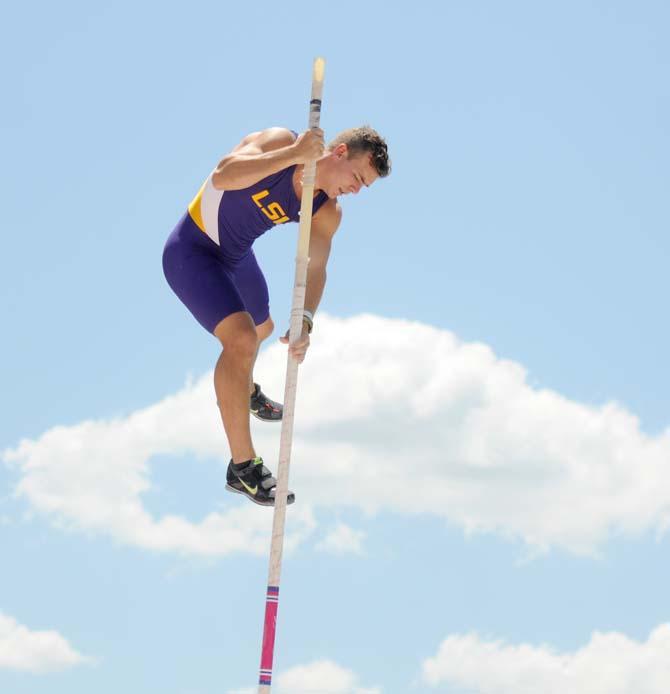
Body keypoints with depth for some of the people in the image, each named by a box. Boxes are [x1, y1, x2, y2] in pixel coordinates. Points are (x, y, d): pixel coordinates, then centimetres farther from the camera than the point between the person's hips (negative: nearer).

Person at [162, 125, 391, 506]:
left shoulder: (327, 212, -10)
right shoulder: (280, 141, -27)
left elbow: (315, 268, -19)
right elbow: (223, 176, -43)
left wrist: (305, 321, -38)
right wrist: (294, 154, -49)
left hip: (236, 257, 8)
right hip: (191, 252, -8)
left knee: (261, 328, 30)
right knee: (241, 338, -23)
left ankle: (246, 392, 67)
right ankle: (242, 467, -16)